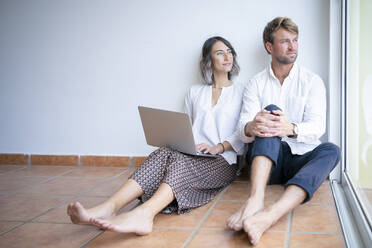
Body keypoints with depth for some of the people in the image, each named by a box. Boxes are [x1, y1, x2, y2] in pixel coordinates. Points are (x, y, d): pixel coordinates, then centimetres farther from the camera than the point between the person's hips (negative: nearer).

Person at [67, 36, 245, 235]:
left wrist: (217, 148, -13)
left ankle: (143, 214, -62)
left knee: (182, 161, -36)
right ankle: (109, 208, -52)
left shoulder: (241, 91, 15)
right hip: (191, 157, 3)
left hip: (223, 161, -3)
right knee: (164, 153, -32)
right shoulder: (195, 92, 24)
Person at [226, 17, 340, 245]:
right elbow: (243, 129, -5)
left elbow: (318, 126, -9)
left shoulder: (312, 81, 6)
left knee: (331, 150, -31)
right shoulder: (256, 84, 8)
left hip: (301, 160, 1)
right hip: (266, 159, 0)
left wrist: (291, 129, -33)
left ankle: (272, 215, -53)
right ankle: (255, 201, -48)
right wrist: (251, 128, -33)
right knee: (272, 110, -26)